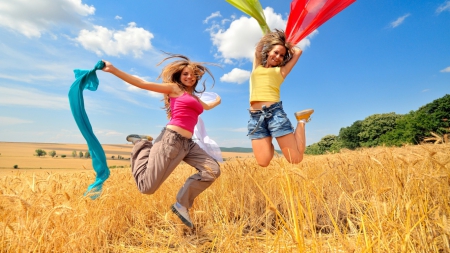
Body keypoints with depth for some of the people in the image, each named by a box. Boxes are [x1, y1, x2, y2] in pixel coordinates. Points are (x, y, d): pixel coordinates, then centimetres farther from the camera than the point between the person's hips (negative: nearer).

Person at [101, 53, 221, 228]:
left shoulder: (194, 97, 26)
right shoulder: (174, 88, 7)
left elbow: (207, 107, 48)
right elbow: (143, 84, 0)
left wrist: (217, 101, 66)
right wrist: (113, 70, -7)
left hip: (187, 143, 7)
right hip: (171, 139, -7)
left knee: (213, 170, -4)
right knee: (147, 187, -8)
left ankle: (182, 204, 2)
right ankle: (142, 145, 16)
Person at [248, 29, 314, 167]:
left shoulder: (280, 71, 18)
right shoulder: (257, 67, 25)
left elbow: (298, 51, 23)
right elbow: (258, 46, 32)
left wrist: (285, 43, 37)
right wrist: (272, 36, 42)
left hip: (274, 112, -1)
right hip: (255, 117, 2)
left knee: (296, 159, -4)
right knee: (263, 163, -9)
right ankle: (269, 144, 22)